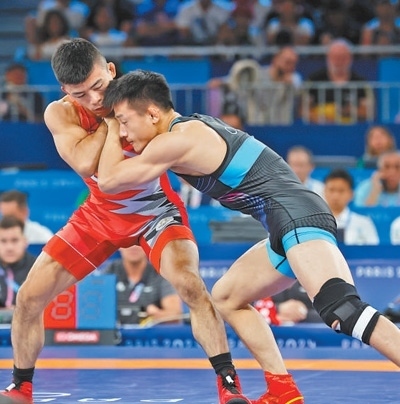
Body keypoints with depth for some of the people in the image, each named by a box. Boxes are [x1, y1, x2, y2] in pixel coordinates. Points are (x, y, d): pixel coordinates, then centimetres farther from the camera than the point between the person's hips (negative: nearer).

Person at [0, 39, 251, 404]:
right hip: (102, 213, 3)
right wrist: (111, 116, -30)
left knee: (190, 284, -29)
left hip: (156, 209, -3)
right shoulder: (60, 114, -19)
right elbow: (85, 163, -35)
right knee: (29, 297, -2)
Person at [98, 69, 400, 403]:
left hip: (298, 218, -10)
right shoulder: (193, 127, 21)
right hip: (293, 225, 10)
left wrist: (112, 128, 13)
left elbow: (108, 180, 0)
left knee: (341, 311, -28)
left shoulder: (178, 140, -8)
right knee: (226, 297, 22)